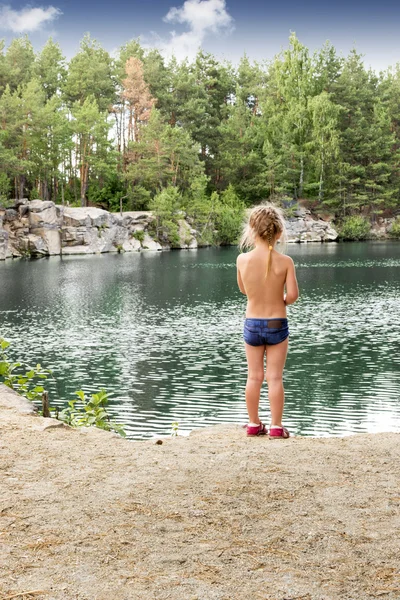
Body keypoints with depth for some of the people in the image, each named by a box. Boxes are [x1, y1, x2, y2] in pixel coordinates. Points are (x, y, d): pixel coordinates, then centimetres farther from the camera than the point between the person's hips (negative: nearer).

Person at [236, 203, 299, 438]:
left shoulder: (242, 259, -8)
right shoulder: (285, 261, -13)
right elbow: (293, 294, -15)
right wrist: (282, 301, 5)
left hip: (252, 324, 2)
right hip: (277, 324, -2)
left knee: (255, 377, 12)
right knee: (275, 377, 4)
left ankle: (254, 424, 21)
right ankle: (276, 427, 8)